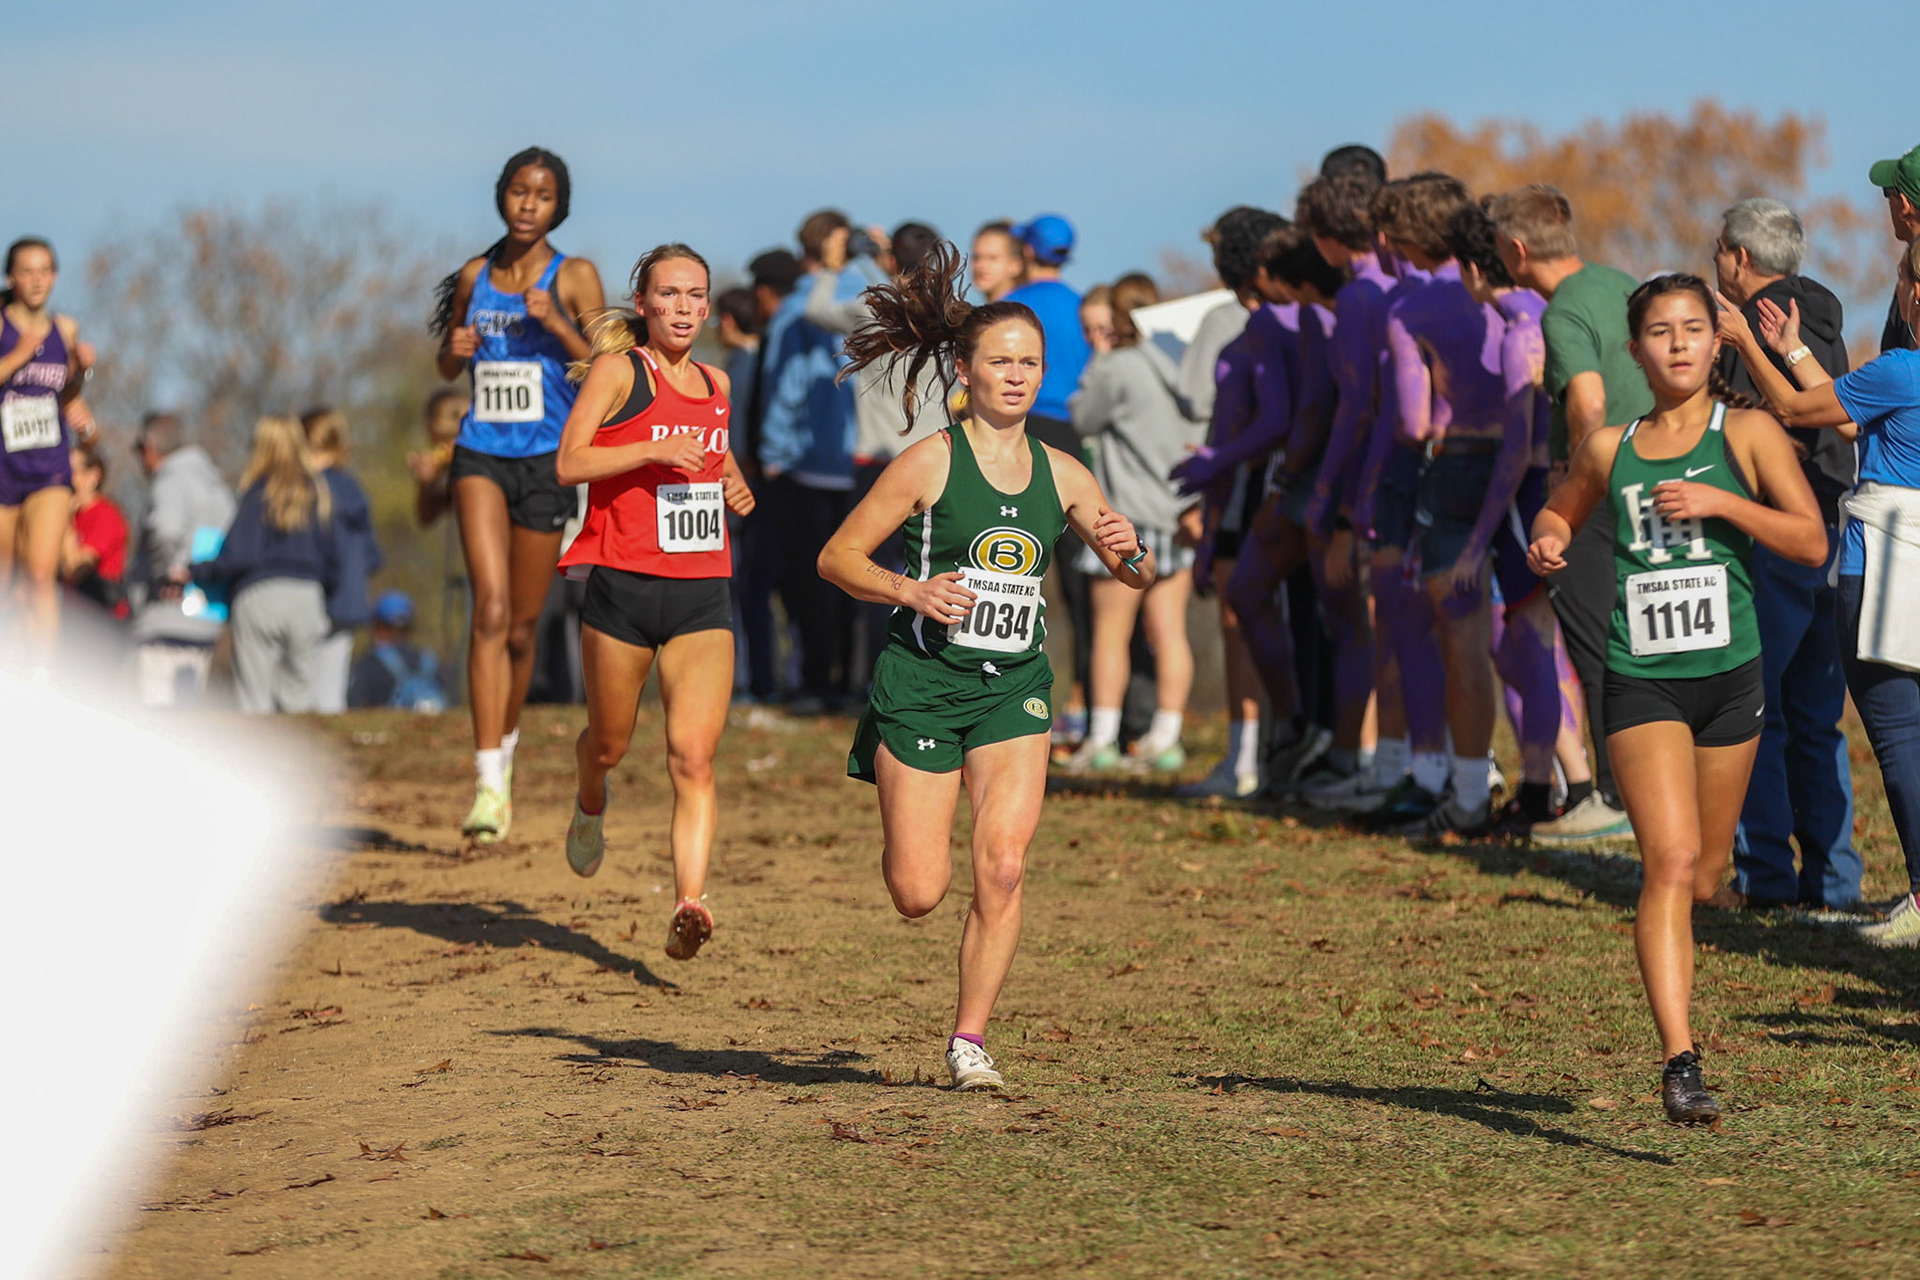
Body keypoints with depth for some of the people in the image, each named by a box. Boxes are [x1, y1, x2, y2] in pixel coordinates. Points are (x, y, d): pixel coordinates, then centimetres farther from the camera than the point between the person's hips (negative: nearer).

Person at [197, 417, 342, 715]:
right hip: (308, 596, 4)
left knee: (255, 701, -1)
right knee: (299, 691, 8)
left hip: (260, 593, -4)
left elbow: (239, 554, -11)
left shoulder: (258, 492, -6)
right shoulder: (317, 493, 8)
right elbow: (332, 554, 11)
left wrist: (200, 571, 0)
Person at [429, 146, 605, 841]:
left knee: (522, 626, 8)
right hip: (481, 453, 1)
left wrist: (556, 325, -19)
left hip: (546, 458, -1)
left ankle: (506, 750, 34)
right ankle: (488, 782, -21)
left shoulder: (574, 277, 0)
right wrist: (456, 349, -3)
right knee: (490, 607, -17)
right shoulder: (475, 275, 8)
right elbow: (448, 367, 20)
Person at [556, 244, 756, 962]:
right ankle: (590, 804, 49)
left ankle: (689, 904, -21)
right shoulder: (620, 371, -3)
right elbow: (569, 463, -13)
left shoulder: (715, 383, 14)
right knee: (610, 742, 14)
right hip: (623, 586, -3)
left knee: (694, 760, -12)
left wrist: (735, 487, 12)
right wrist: (653, 450, -23)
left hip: (703, 596, 3)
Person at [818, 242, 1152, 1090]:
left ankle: (969, 1040, -1)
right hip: (923, 678, -3)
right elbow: (836, 557, -5)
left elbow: (1138, 577, 16)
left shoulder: (1060, 474, 7)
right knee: (918, 894, -4)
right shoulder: (931, 463, -6)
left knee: (1002, 868, -13)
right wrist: (910, 589, -21)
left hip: (1014, 686, 3)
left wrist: (1129, 548, -7)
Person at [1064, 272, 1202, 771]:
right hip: (1180, 513, 6)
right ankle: (1166, 736, 6)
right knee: (1168, 631, 6)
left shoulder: (1118, 368, -12)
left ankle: (1103, 737, 0)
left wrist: (1097, 359, 9)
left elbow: (1083, 417, 1)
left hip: (1130, 514, -6)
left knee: (1111, 631, 1)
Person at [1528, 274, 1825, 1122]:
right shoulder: (1609, 448, 7)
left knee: (1704, 874, 12)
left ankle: (1665, 946, 48)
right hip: (1640, 678, -1)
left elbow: (1813, 543, -4)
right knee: (1671, 860, -16)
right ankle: (1679, 1061, -20)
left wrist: (1721, 503, -15)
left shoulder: (1747, 433, 1)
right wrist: (1549, 541, 4)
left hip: (1728, 673, 1)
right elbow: (1560, 510, 27)